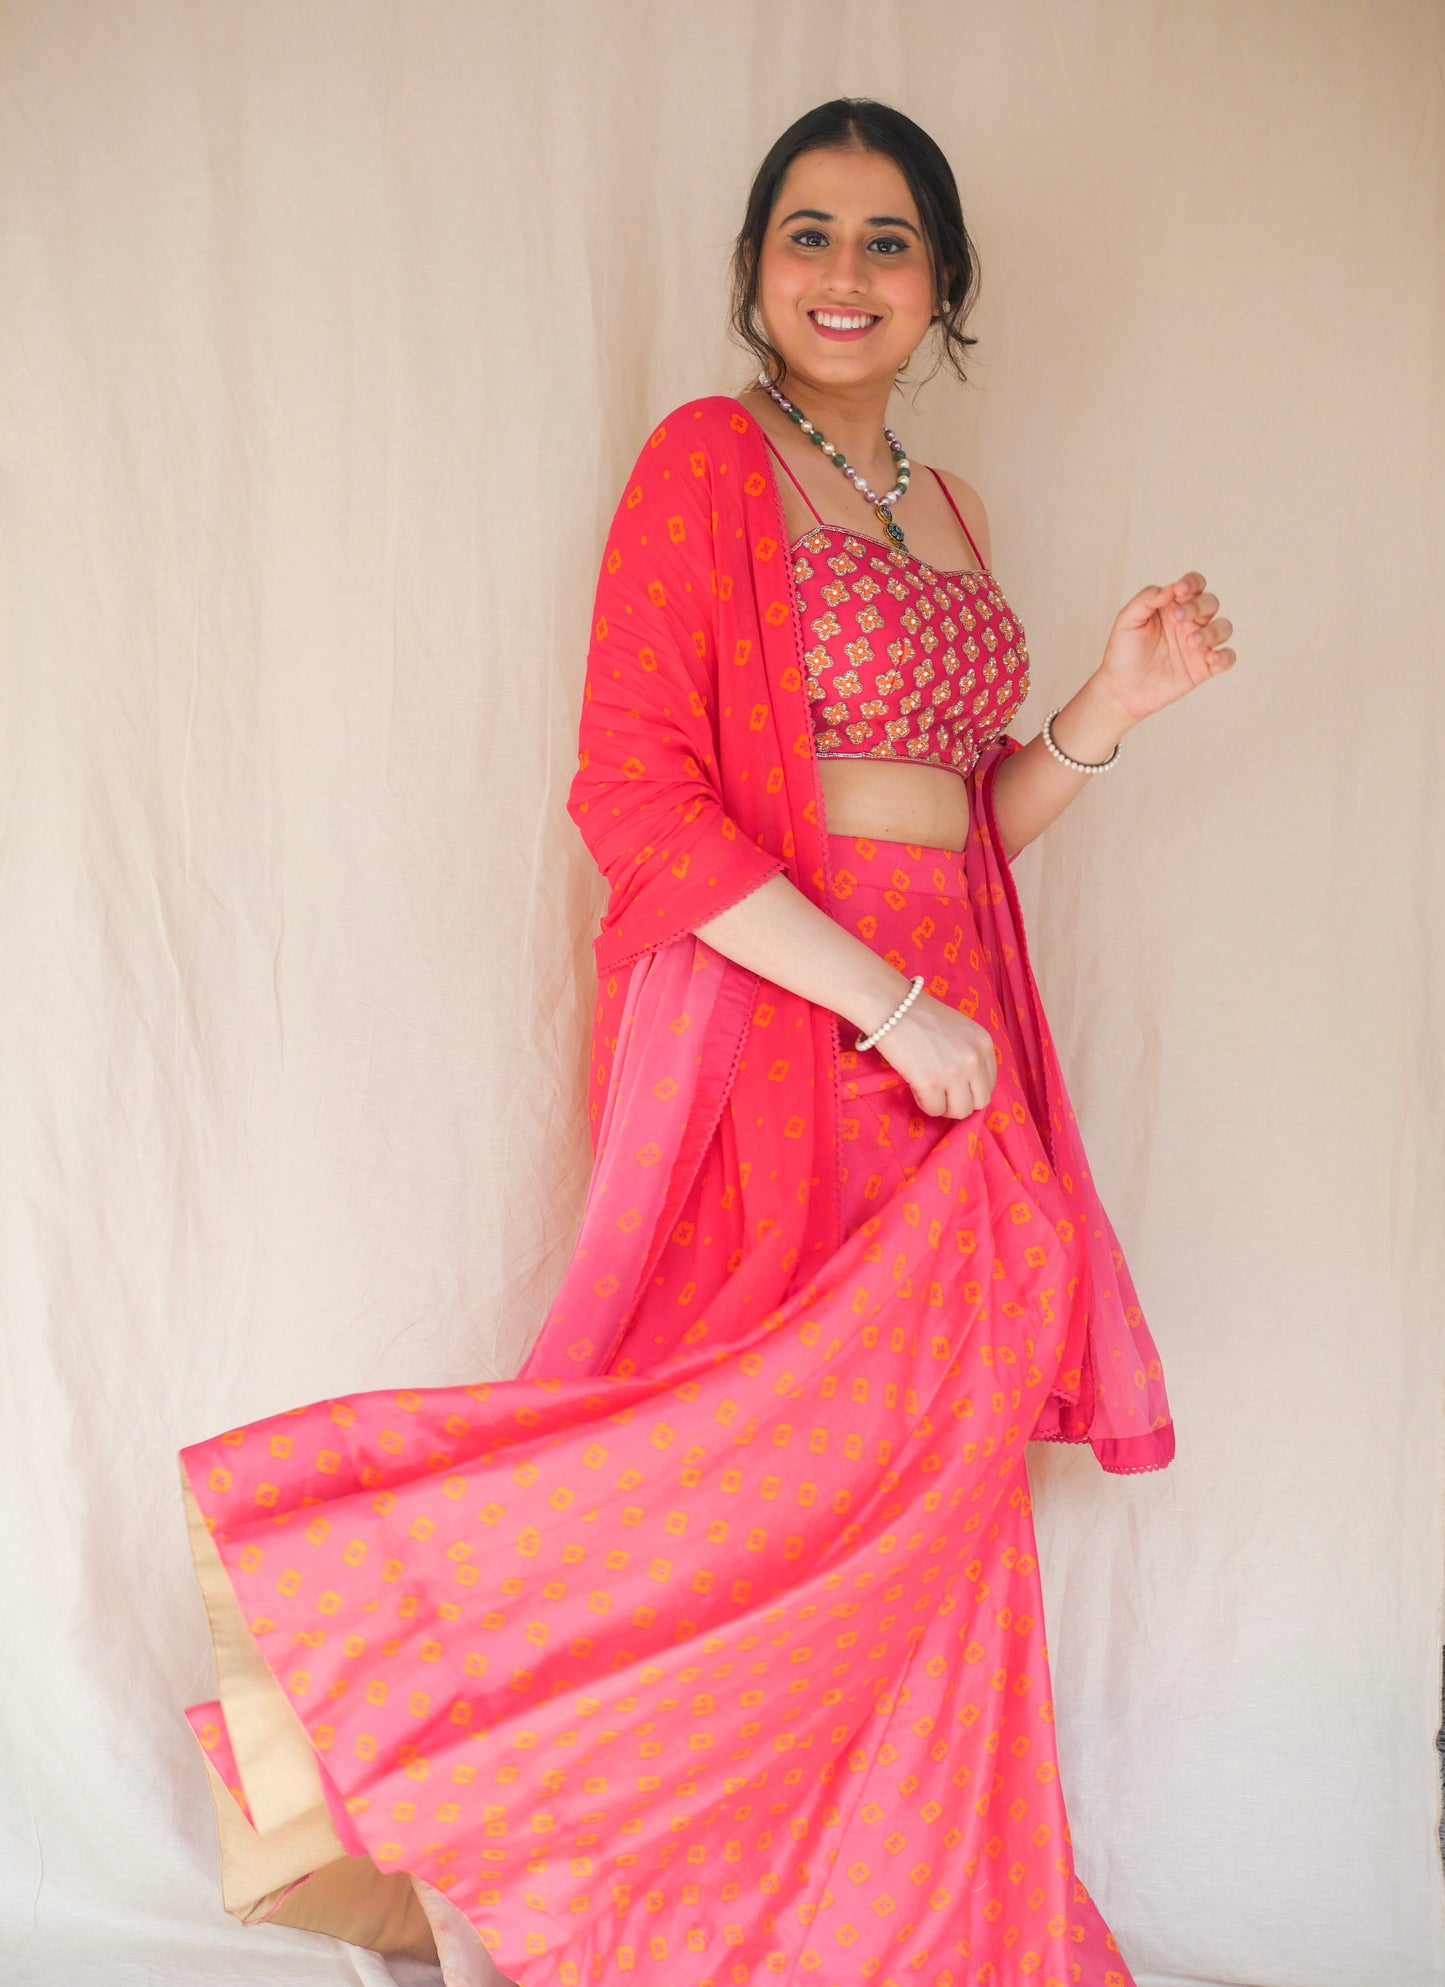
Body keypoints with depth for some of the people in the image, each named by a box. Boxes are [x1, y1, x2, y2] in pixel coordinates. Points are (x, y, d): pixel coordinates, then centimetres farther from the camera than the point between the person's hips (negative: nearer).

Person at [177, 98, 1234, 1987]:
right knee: (761, 1479, -7)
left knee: (912, 1496, 10)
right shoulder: (709, 457, -2)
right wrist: (891, 1006, -16)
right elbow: (635, 794, -13)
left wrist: (1111, 706, 4)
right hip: (777, 1030, -7)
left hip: (942, 1038, 7)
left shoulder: (944, 507, 19)